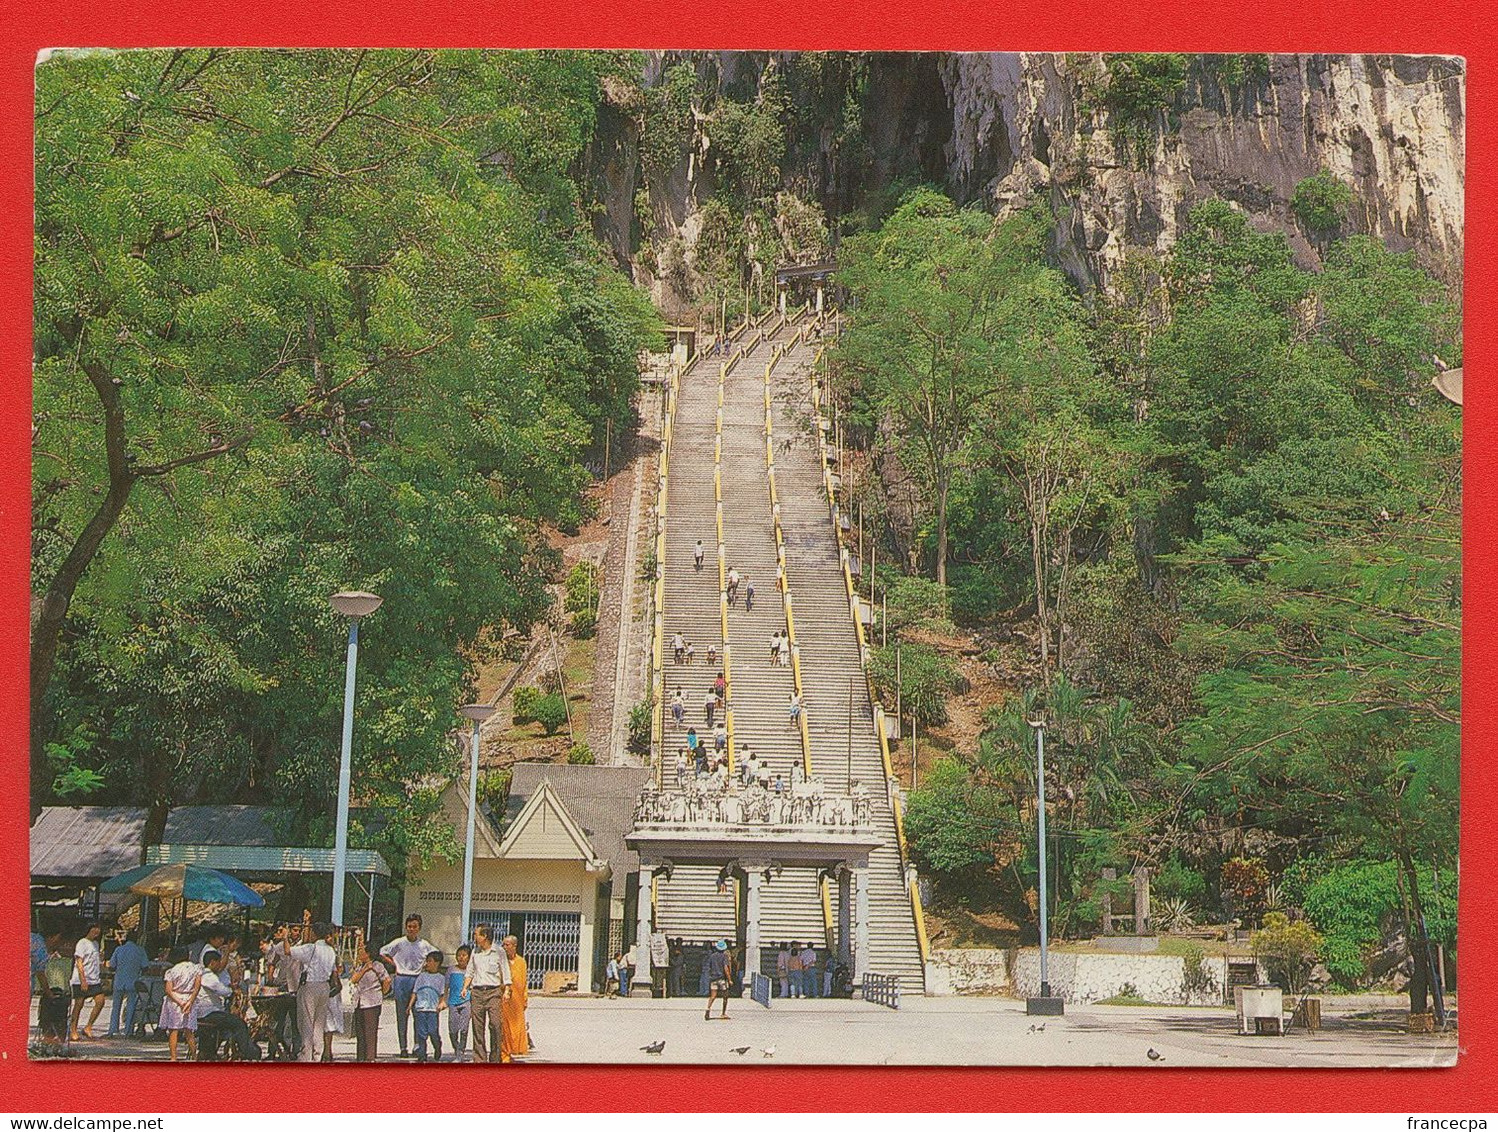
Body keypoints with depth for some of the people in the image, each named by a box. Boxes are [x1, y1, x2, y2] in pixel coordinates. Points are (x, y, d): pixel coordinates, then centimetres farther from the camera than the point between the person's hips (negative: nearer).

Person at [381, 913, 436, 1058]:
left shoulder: (424, 944, 5)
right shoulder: (399, 943, 0)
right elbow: (383, 952, 8)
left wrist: (427, 964, 7)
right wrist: (394, 964, 2)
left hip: (418, 980, 1)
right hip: (402, 980, -1)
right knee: (402, 1015, 1)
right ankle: (403, 1048, 5)